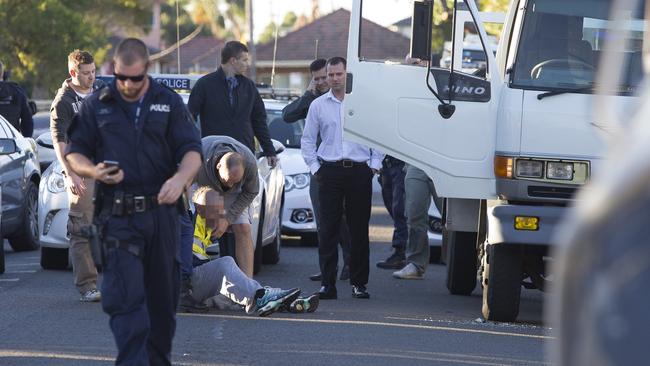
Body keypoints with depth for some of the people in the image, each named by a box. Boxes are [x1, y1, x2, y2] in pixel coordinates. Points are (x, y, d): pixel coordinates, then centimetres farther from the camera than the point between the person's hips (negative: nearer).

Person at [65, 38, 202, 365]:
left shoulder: (169, 103, 9)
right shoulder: (96, 106, 8)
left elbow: (192, 150, 4)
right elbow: (74, 154, 10)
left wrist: (180, 178, -18)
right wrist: (94, 171, -13)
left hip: (161, 212, 2)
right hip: (117, 215, -2)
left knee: (163, 295, 8)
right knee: (124, 296, -14)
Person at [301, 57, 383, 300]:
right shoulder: (318, 105, 10)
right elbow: (307, 140, 15)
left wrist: (375, 164, 3)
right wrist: (314, 168, 6)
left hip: (360, 170, -1)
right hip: (330, 170, 1)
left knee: (359, 229, 1)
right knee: (328, 229, -3)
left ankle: (359, 283, 7)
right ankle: (328, 284, -1)